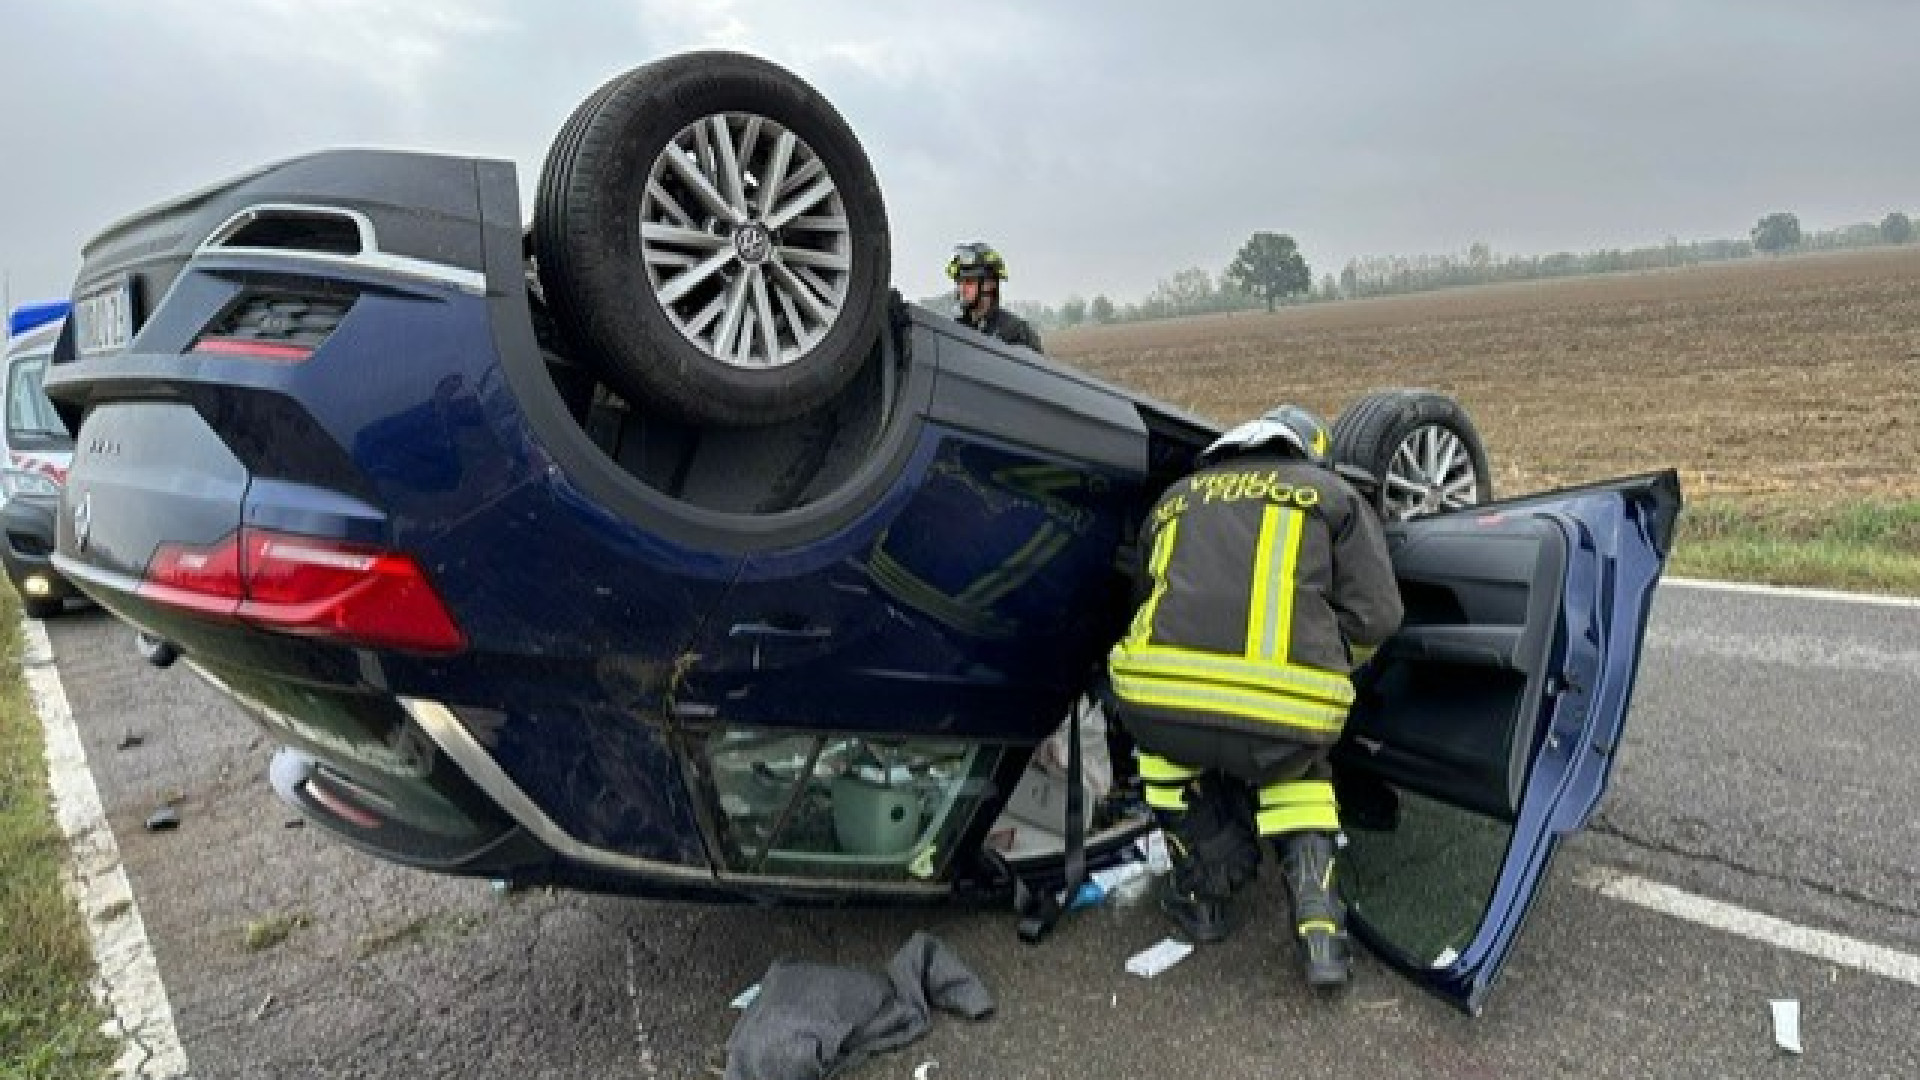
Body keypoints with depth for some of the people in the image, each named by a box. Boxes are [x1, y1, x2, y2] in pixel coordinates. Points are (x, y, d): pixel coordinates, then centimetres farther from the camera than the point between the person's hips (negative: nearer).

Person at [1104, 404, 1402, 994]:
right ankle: (1318, 916, 17)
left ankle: (1202, 890, 32)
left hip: (1157, 698, 1)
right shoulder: (1335, 493, 22)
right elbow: (1376, 615, 12)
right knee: (1297, 771, 34)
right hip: (1289, 713, 0)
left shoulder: (1176, 497, 28)